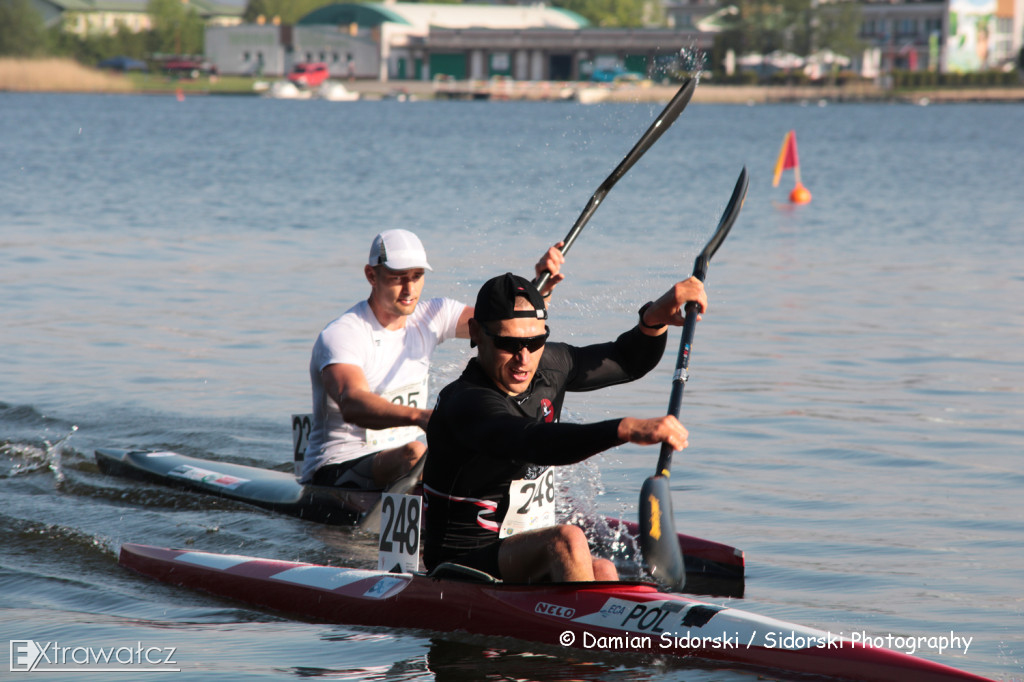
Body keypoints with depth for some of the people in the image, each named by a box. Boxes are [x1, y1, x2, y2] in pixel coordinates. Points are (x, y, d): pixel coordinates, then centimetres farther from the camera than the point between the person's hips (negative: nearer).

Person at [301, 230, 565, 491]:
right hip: (336, 471, -7)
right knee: (414, 453, -35)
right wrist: (420, 416, -53)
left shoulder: (429, 317, 5)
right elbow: (351, 405, -37)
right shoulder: (340, 335, -18)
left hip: (403, 465, 7)